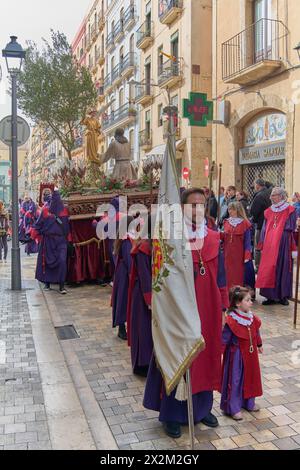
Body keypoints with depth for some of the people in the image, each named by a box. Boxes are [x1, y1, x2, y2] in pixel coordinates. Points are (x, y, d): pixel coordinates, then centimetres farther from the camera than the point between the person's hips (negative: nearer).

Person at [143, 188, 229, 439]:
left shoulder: (214, 239, 4)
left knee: (205, 357, 16)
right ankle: (172, 414, 25)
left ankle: (202, 407, 36)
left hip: (207, 308, 5)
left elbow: (220, 275, 8)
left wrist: (222, 307, 8)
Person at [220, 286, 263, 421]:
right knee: (235, 380, 4)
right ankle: (234, 408, 16)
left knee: (250, 377, 20)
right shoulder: (231, 320, -25)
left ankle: (249, 402, 39)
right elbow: (224, 339, -21)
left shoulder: (252, 317, -3)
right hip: (236, 355, -7)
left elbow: (256, 332, 14)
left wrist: (259, 345, 25)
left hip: (250, 354, 7)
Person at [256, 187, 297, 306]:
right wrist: (262, 246, 9)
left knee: (282, 269, 1)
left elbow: (291, 230, -4)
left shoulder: (290, 211, 0)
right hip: (269, 246, 4)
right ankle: (271, 296, 11)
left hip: (283, 245, -4)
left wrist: (293, 249, -9)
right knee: (268, 269, 2)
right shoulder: (268, 211, 13)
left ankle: (283, 296, 12)